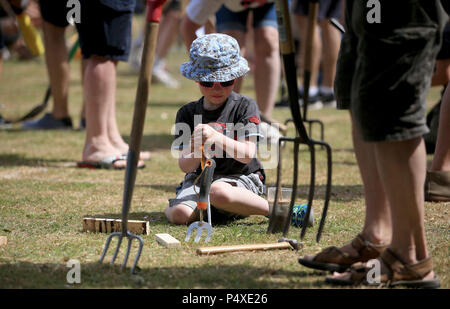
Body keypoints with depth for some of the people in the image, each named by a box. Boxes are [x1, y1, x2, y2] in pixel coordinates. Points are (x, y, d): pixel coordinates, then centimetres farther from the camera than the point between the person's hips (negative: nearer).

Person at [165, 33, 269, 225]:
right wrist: (196, 153, -26)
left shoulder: (245, 106, -2)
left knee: (219, 192, -38)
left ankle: (273, 208, -18)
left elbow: (247, 155, -14)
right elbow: (185, 166, -1)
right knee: (180, 214, -28)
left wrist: (217, 138, -31)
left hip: (241, 178, -3)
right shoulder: (187, 113, 5)